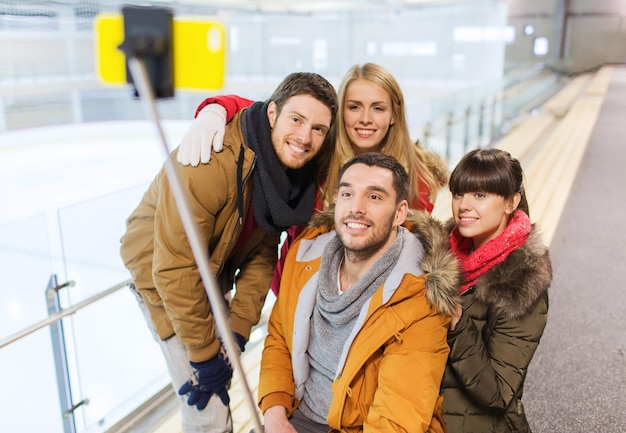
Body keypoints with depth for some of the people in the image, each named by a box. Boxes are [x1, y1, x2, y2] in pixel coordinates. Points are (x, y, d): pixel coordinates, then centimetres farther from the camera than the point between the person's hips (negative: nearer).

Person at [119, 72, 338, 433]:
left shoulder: (297, 170, -13)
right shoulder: (211, 163, -34)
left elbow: (262, 254, -6)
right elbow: (175, 268, -30)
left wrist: (238, 332, -11)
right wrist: (204, 353, -21)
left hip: (215, 274, 6)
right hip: (165, 275, -6)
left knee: (222, 380, 22)